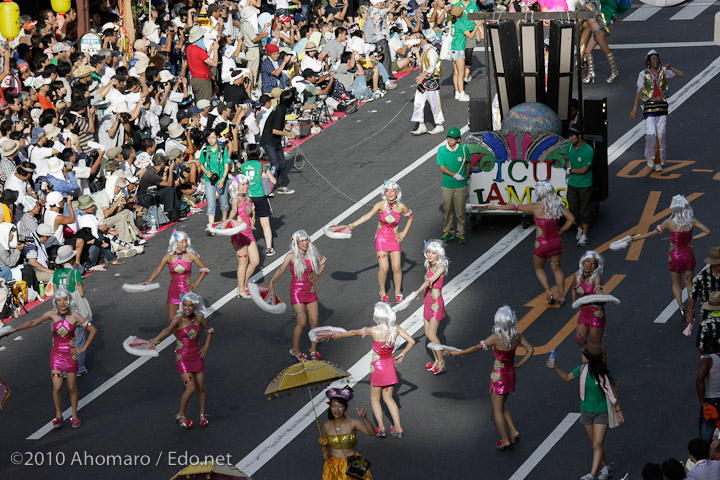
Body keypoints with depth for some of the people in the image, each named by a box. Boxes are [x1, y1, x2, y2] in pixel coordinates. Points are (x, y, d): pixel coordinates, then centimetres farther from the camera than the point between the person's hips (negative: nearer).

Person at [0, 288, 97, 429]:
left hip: (70, 354, -1)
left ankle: (74, 416, 23)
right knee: (57, 387, -5)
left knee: (72, 387, 6)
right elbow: (32, 323, -8)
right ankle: (58, 415, 14)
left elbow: (93, 330, -8)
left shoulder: (75, 316, -11)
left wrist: (83, 348, -7)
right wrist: (13, 329, -14)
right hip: (56, 354, 1)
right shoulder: (52, 314, -6)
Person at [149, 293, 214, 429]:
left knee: (201, 387, 6)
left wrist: (206, 346, 6)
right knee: (191, 388, -13)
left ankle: (202, 414, 25)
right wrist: (155, 340, -53)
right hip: (182, 357, -4)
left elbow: (210, 330, 17)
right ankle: (180, 415, 6)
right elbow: (168, 329, -35)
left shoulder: (199, 318, -2)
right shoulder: (178, 319, -16)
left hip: (197, 355, 4)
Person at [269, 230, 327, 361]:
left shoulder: (312, 253, 4)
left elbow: (323, 262, 24)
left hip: (310, 290, 5)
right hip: (297, 291, -5)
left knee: (315, 322, 4)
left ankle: (313, 350, 21)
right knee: (302, 323, -7)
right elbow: (282, 268, -25)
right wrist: (273, 280, -41)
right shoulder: (292, 255, -10)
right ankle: (295, 350, 12)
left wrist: (317, 276, 12)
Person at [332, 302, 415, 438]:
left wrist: (339, 335, 13)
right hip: (390, 366, 4)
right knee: (388, 398, 17)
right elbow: (411, 341, -6)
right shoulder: (395, 329, -8)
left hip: (377, 367, -4)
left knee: (375, 398, 14)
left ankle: (381, 428, 4)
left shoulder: (373, 331, -19)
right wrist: (402, 354, 4)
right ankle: (398, 428, 11)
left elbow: (354, 332, -3)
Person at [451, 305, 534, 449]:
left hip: (499, 375, -6)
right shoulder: (517, 336, -7)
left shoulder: (496, 338, -23)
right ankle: (514, 432, 18)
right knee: (501, 406, 25)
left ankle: (505, 441, 15)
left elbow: (477, 347, -14)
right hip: (510, 373, 6)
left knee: (498, 410, 9)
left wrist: (459, 353, -2)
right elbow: (530, 350, -1)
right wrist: (518, 364, 5)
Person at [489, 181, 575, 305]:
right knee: (556, 268, 19)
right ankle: (561, 297, 21)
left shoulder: (536, 207, -17)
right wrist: (560, 231, 4)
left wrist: (497, 207, -1)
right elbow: (571, 219, -5)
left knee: (539, 268, 20)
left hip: (542, 244, -4)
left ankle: (550, 294, 7)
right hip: (556, 242, 4)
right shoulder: (558, 205, -6)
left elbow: (515, 207, -10)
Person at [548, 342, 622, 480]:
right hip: (586, 411, 5)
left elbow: (613, 394, -7)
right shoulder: (583, 369, -7)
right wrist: (555, 367, -5)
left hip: (601, 413, -5)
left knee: (597, 445, -11)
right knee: (594, 444, 14)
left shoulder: (605, 374, -19)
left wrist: (618, 412, -1)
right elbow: (566, 377, 10)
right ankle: (606, 468, 31)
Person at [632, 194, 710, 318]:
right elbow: (707, 231, -8)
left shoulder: (669, 223, -19)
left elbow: (654, 233, -7)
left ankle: (681, 307, -1)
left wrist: (638, 237, 7)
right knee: (689, 283, 17)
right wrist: (694, 238, -4)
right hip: (688, 256, 2)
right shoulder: (692, 221, -13)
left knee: (676, 284, 16)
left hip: (675, 256, -2)